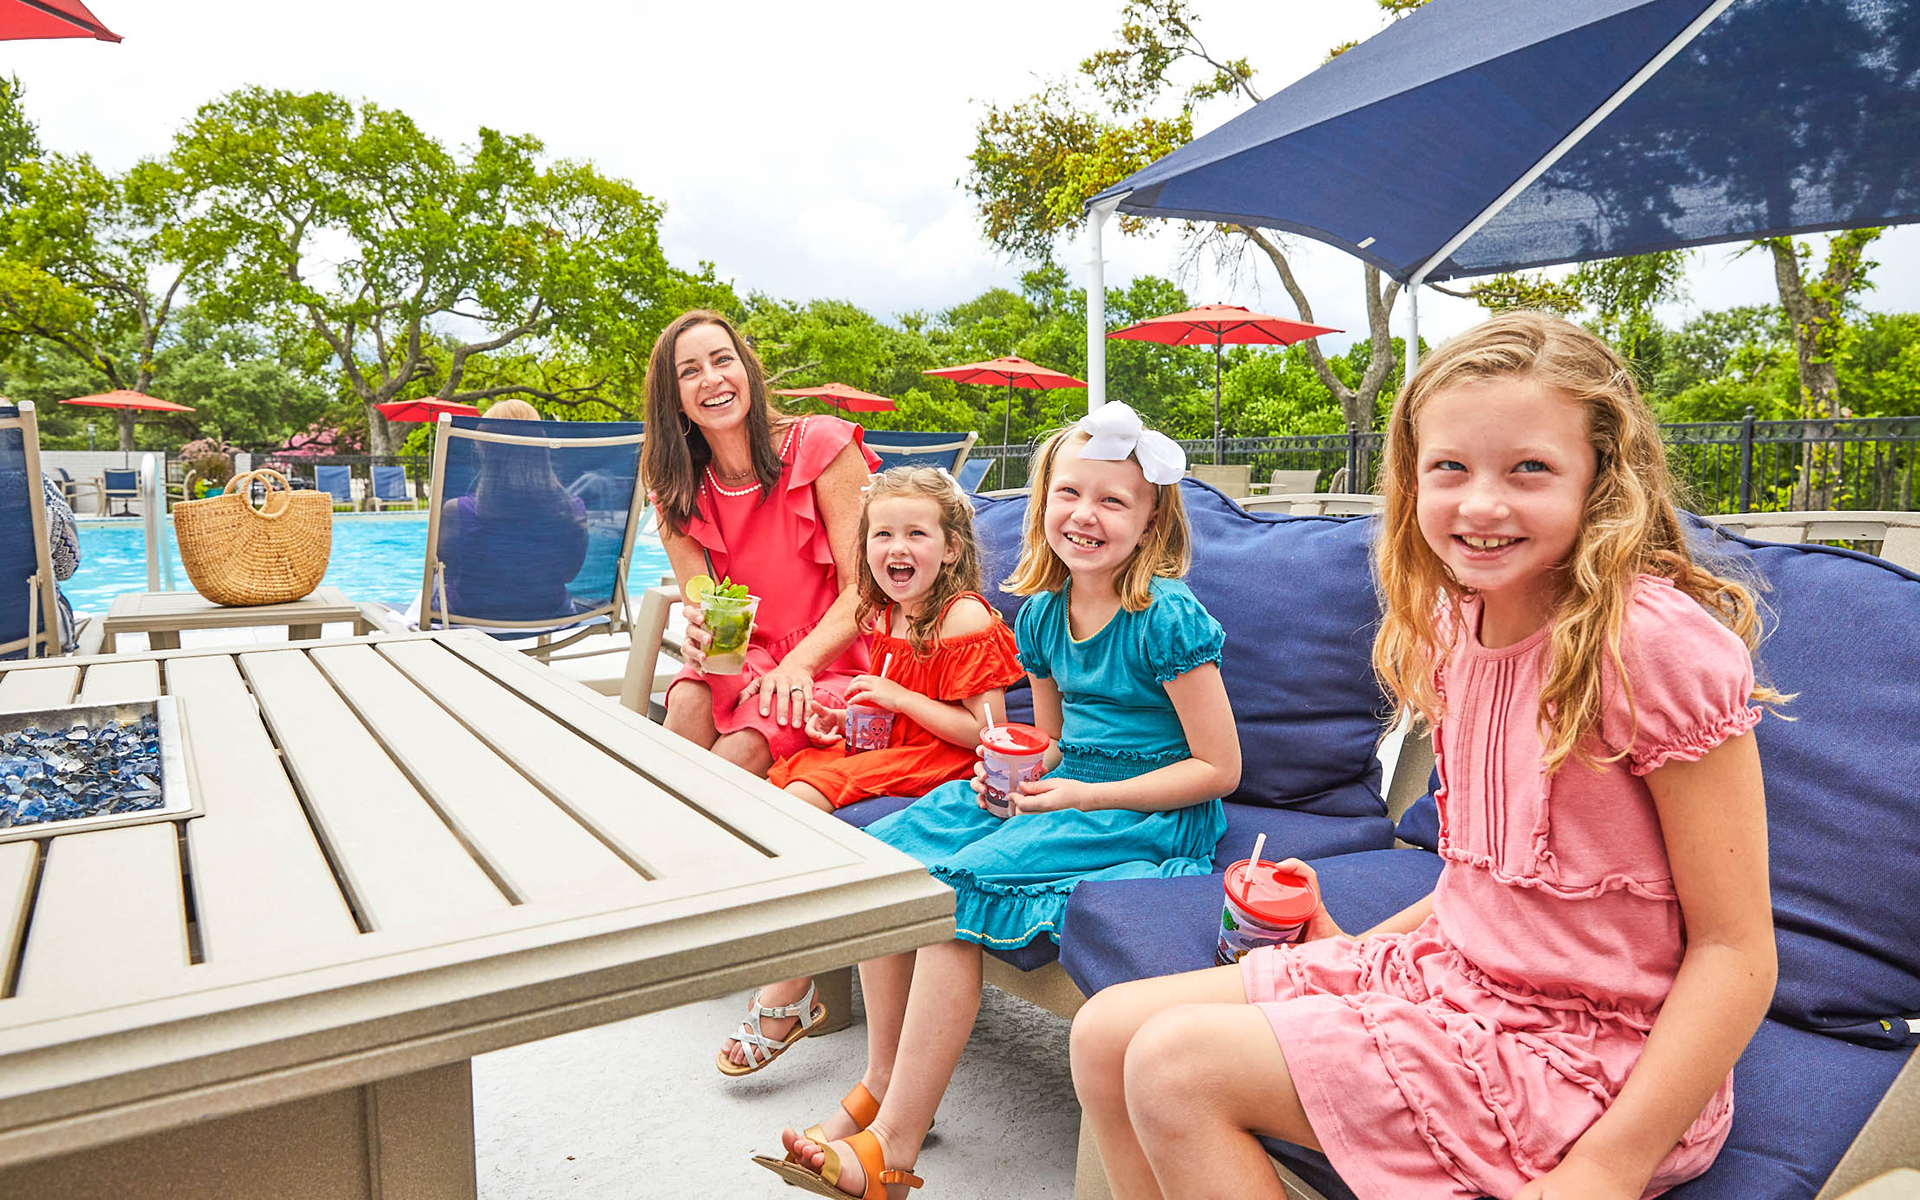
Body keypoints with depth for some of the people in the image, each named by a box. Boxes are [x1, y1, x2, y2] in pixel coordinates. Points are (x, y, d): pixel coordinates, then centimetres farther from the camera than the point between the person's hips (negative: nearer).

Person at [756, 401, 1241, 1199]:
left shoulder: (1168, 619, -15)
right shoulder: (1042, 613, 7)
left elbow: (1218, 768, -14)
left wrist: (1086, 797, -19)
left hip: (1152, 814, -8)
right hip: (1066, 790, 8)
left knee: (958, 889, -25)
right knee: (886, 858, -7)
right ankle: (882, 1086, 6)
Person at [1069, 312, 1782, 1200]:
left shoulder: (1659, 643, -20)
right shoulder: (1455, 624, 4)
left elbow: (1736, 953, -17)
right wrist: (1363, 945, 8)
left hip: (1584, 1050, -7)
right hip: (1453, 974, 7)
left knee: (1176, 1065, -19)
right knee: (1107, 1032, 0)